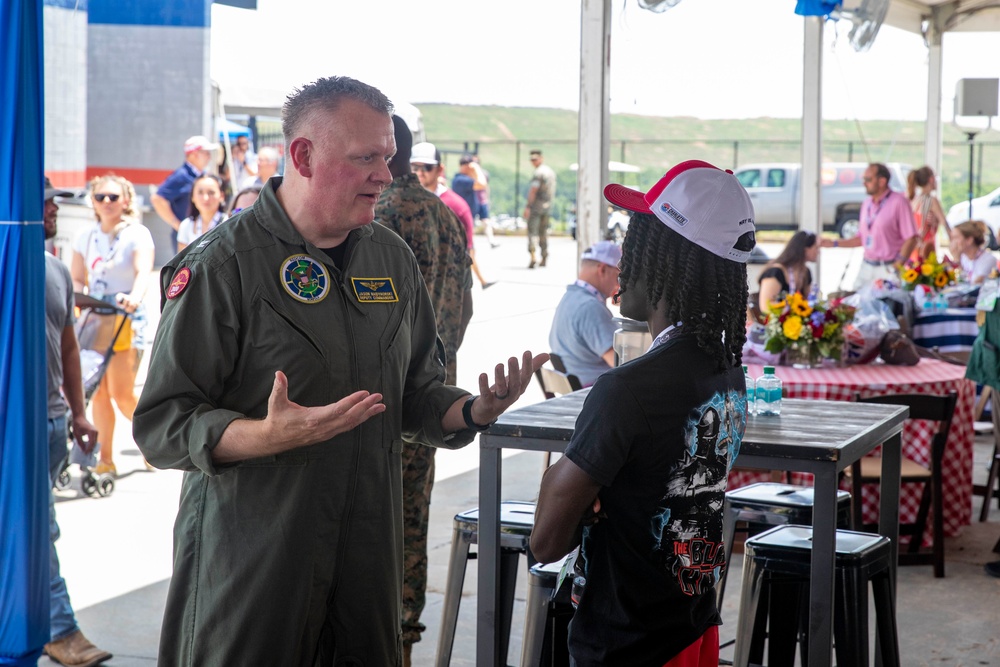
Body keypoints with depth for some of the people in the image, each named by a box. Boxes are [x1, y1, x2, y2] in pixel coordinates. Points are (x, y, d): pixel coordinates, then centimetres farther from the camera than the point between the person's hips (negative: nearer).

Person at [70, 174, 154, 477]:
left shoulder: (137, 234, -4)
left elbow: (143, 271, -20)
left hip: (125, 317, -5)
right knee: (98, 391, 3)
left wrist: (135, 297, -40)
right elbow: (77, 279, 12)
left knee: (121, 393, -9)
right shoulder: (85, 236, 11)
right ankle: (105, 458, 11)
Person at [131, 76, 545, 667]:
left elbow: (416, 395, 18)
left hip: (369, 552, 5)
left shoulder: (394, 258, 9)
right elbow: (161, 424, -14)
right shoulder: (220, 266, -10)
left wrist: (474, 410, -3)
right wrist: (271, 436, -29)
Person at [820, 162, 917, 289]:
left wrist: (896, 267, -15)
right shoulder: (867, 203, 14)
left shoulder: (898, 202, -8)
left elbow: (911, 239, -11)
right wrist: (834, 244, 12)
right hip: (866, 268, 7)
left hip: (887, 269, -7)